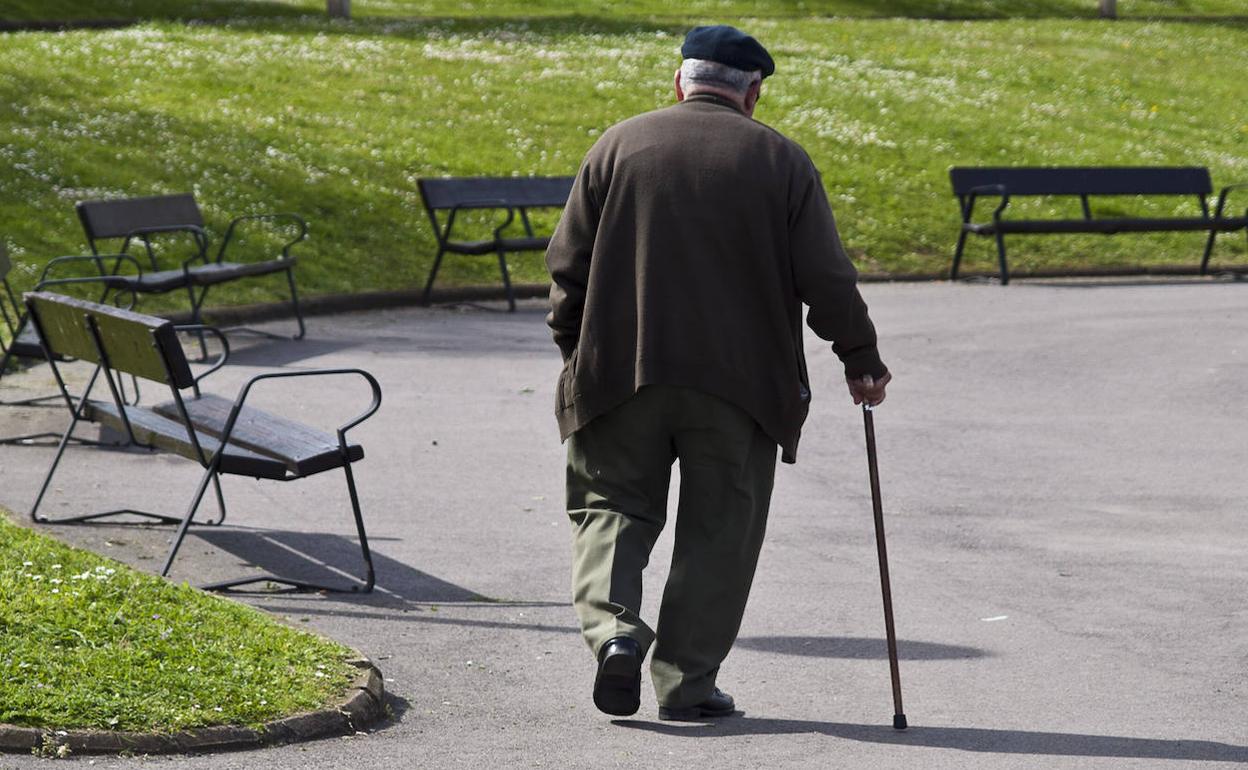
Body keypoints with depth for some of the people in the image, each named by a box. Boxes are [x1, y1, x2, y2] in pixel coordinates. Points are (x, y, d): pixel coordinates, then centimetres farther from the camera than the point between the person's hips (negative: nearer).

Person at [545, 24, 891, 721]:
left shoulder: (618, 146, 5)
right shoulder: (782, 160, 2)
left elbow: (568, 264, 5)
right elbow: (827, 278, -1)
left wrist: (575, 351, 17)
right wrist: (862, 360, 10)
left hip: (620, 373, 1)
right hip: (738, 381, -1)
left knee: (613, 507, 11)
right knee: (717, 530, 7)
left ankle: (613, 627, -12)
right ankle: (687, 682, 5)